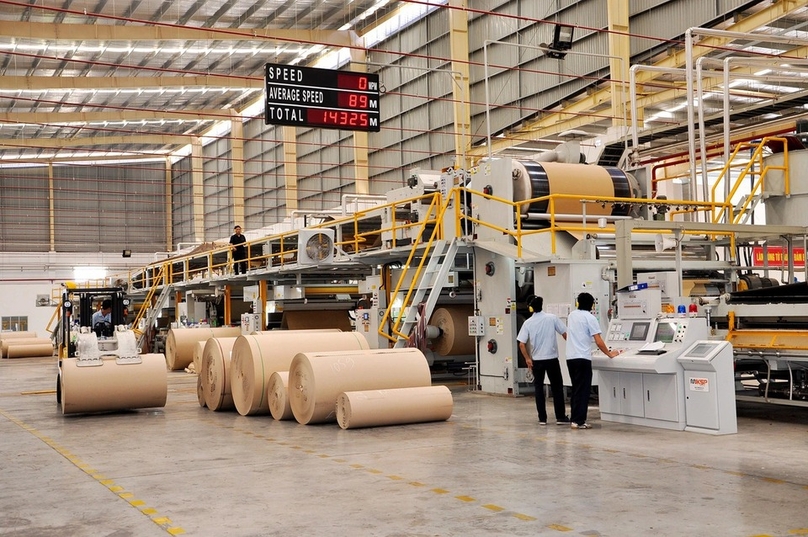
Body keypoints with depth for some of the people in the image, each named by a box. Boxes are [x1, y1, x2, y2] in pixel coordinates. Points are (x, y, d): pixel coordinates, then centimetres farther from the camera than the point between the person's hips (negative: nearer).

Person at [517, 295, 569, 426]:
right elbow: (565, 334, -4)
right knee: (557, 388, 8)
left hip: (537, 360, 1)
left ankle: (542, 418, 9)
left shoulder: (528, 323, -4)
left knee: (539, 388, 9)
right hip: (552, 358, -1)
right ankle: (560, 417, 8)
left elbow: (521, 344, -8)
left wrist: (527, 358, 3)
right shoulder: (552, 318, -6)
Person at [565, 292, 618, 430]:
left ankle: (574, 419, 16)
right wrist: (609, 354, 1)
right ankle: (579, 421, -4)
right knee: (582, 391, -3)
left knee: (575, 389, 15)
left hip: (570, 357, 7)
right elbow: (599, 342, -11)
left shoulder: (571, 315, 12)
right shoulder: (590, 318, -8)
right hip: (583, 358, -7)